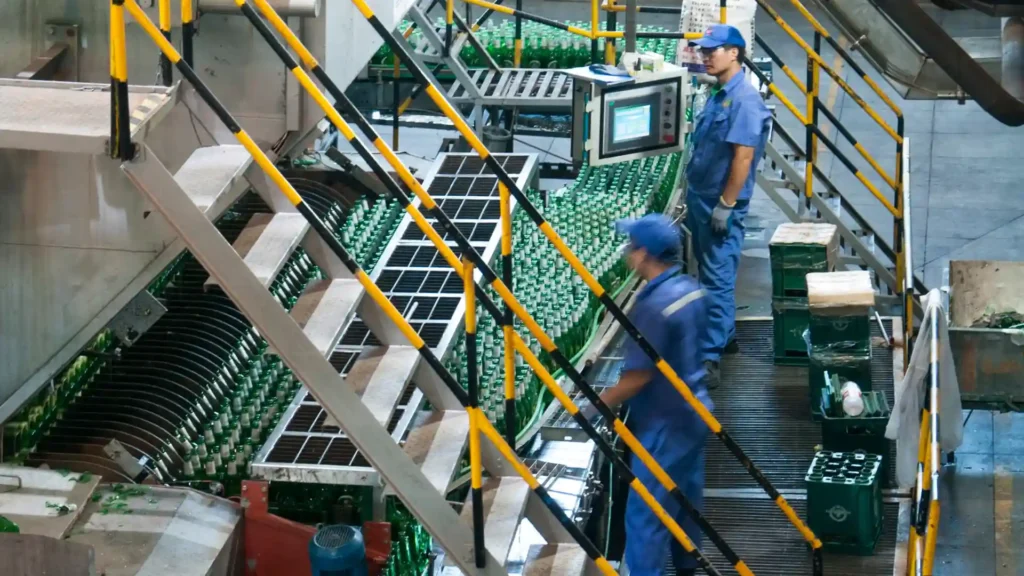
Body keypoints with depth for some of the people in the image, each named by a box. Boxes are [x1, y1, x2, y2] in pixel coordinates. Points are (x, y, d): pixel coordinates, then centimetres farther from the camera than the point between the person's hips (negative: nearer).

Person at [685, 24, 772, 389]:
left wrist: (725, 205, -22)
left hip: (721, 207, -10)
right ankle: (725, 336, 33)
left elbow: (743, 156, -22)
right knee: (711, 275, 19)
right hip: (701, 201, 10)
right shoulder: (718, 96, 11)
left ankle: (709, 360, -13)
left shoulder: (745, 100, -19)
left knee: (717, 282, -10)